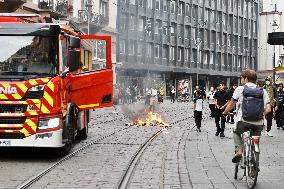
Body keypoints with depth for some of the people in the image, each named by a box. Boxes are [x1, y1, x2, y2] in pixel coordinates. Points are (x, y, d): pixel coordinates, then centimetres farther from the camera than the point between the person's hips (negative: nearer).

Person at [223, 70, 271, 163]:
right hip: (258, 123, 2)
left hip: (243, 121, -2)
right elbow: (268, 109, 1)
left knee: (236, 133, 29)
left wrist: (225, 112, 30)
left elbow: (231, 105, 9)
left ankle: (239, 150, 5)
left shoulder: (240, 89, 2)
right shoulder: (263, 91, 9)